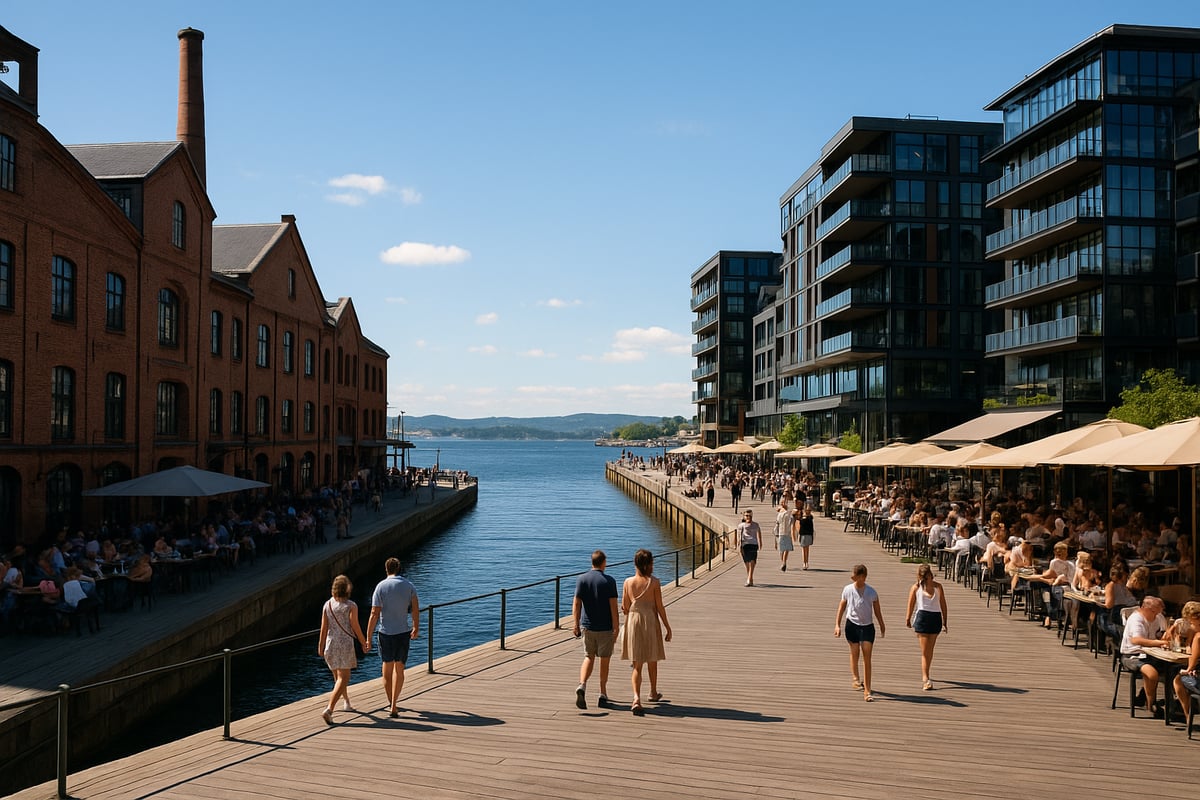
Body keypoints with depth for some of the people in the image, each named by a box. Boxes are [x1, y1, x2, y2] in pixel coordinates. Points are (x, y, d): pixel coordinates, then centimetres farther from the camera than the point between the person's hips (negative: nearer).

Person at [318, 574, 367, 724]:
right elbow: (355, 627, -8)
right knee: (342, 678, -6)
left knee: (338, 676, 22)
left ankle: (346, 703, 39)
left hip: (331, 644, 5)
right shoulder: (351, 606, -10)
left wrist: (321, 646, 12)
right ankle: (329, 709, -20)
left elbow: (324, 628, 3)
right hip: (345, 644, -5)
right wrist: (363, 642, 5)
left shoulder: (327, 605, 2)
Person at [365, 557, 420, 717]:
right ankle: (394, 706, 0)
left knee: (387, 667, 15)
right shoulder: (408, 585, -1)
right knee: (399, 668, 9)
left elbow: (374, 614, -11)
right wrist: (416, 627, 12)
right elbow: (415, 609, -5)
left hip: (386, 632, -1)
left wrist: (368, 638, -9)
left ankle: (392, 703, 25)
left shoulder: (381, 587, -7)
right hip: (403, 632, 1)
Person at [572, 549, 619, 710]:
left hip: (587, 626, 3)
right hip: (605, 627, -2)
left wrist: (576, 625, 3)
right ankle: (603, 695, 17)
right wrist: (616, 628, -7)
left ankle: (582, 685, -9)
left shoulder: (582, 579, -2)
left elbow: (576, 604, -4)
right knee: (604, 660, 11)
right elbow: (613, 606, -12)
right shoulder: (609, 581, -10)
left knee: (589, 657, 15)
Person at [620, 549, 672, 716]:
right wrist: (668, 627, 2)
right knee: (652, 661, 20)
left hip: (633, 622, 2)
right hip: (650, 622, -2)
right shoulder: (654, 582, -9)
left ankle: (636, 698, -15)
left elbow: (624, 607, 2)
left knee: (637, 665, 4)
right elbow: (660, 607, -7)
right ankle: (653, 693, 38)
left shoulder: (628, 582, -1)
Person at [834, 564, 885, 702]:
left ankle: (867, 691, -2)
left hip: (867, 627, -1)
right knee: (854, 653, 13)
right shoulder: (847, 590, -5)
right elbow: (841, 608, 4)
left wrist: (882, 626, 12)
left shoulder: (871, 592, -7)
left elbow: (877, 611, 5)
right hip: (852, 625, 1)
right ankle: (855, 678, 40)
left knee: (867, 658, -5)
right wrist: (837, 625, 0)